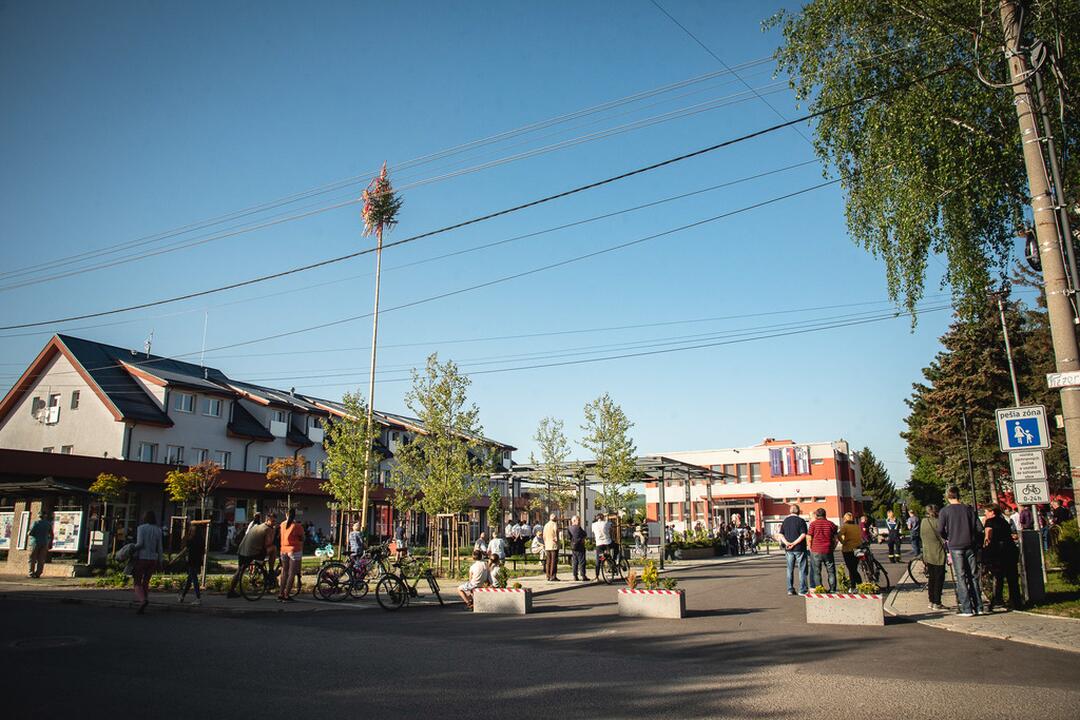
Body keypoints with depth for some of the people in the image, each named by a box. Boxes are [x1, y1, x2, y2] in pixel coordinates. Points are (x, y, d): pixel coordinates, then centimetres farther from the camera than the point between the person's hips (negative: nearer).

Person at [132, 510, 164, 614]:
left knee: (137, 581, 6)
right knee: (145, 582, 15)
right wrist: (159, 561, 10)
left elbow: (140, 543, -17)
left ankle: (142, 599, -20)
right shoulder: (158, 530, 5)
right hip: (153, 559, 4)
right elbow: (160, 548, 4)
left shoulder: (141, 528, -6)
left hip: (142, 558, -4)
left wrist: (133, 548, 2)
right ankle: (143, 608, 12)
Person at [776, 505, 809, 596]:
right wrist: (794, 543, -17)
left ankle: (790, 589, 10)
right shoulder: (801, 521, -7)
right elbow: (803, 535, -17)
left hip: (789, 550, 4)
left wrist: (786, 543, -10)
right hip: (799, 548, -4)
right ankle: (802, 590, 2)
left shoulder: (785, 521, 8)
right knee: (802, 569, 3)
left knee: (790, 569, 10)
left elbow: (780, 535, 3)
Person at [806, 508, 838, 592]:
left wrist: (811, 548, 6)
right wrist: (832, 548, 15)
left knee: (816, 572, 5)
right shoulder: (831, 524, 6)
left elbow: (809, 538, -6)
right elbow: (836, 539, 6)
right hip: (828, 551, 2)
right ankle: (833, 589, 10)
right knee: (831, 571, 11)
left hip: (816, 551, -2)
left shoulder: (813, 524, -2)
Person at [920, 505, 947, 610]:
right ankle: (936, 603, 0)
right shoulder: (937, 522, -13)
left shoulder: (923, 522, 5)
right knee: (939, 578, 1)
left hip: (927, 553, 6)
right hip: (938, 553, -6)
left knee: (931, 578, 13)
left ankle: (931, 602, 16)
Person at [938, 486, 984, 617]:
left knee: (961, 578, 0)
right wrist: (974, 540, 17)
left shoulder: (945, 511, -4)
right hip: (970, 546, 3)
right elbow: (978, 528, 2)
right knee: (972, 576, 11)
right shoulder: (968, 509, 6)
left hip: (955, 547, -3)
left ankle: (967, 609, -3)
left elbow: (940, 530, -10)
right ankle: (978, 607, 12)